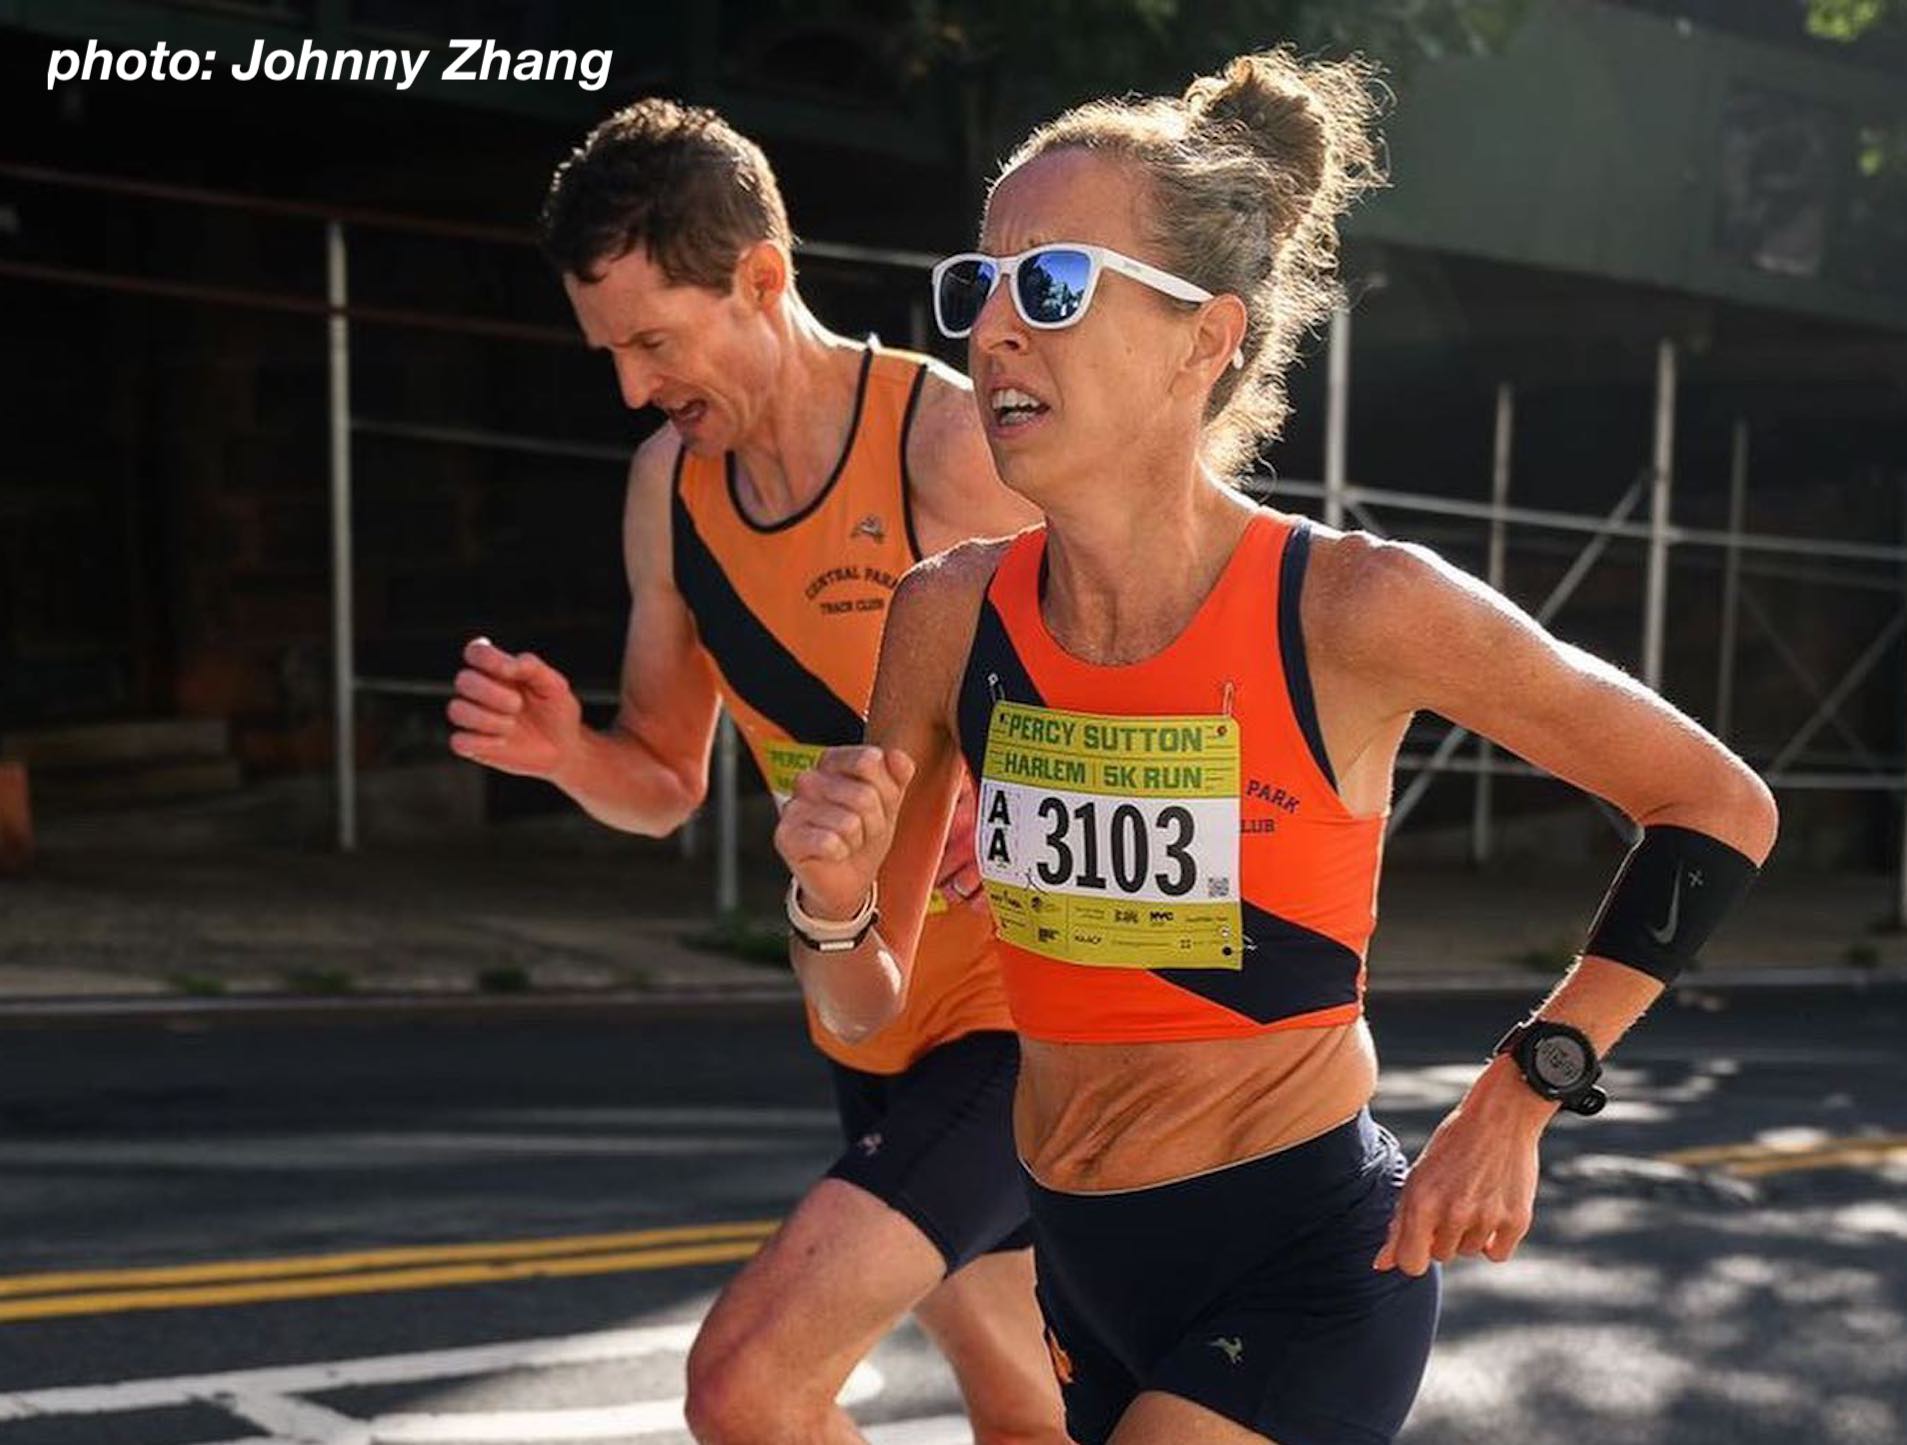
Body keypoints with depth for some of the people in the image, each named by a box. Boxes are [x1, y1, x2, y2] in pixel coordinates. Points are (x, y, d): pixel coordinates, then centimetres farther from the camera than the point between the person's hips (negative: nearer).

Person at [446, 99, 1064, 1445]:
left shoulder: (954, 444, -21)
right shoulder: (670, 484, 0)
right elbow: (667, 786, 9)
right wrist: (566, 752, -12)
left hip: (1024, 1003, -7)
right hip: (870, 1022, 7)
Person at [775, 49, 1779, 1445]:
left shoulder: (1352, 609, -19)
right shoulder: (951, 617, -7)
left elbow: (1723, 808, -7)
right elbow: (864, 1006, 3)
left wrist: (1523, 1092, -10)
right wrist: (834, 907, -18)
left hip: (1303, 1268, -5)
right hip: (1081, 1265, 6)